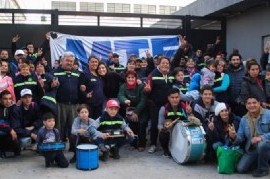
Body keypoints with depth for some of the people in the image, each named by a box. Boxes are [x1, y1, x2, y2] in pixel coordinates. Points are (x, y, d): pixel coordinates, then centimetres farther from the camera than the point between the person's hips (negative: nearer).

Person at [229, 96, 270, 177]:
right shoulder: (243, 119, 3)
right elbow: (240, 137, 3)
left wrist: (261, 137, -31)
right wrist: (234, 137, -20)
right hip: (251, 149, 5)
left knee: (261, 144, -39)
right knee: (241, 169, -8)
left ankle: (263, 168, -10)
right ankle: (260, 160, 22)